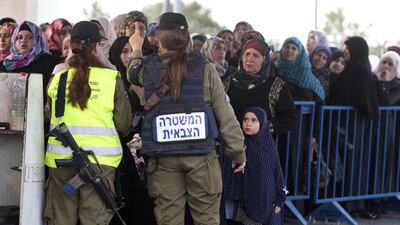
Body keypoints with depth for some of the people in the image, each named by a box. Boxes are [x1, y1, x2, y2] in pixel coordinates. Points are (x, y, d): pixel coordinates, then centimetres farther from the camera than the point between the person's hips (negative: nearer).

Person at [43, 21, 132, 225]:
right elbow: (123, 124, -3)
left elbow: (49, 118, 13)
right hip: (99, 159, -2)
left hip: (60, 159, 2)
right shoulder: (111, 78, -6)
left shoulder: (57, 79, 1)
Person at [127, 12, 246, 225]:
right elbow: (225, 114, -1)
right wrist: (238, 151, 8)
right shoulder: (204, 69, -3)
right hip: (201, 154, -1)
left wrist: (136, 51, 45)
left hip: (163, 157, 1)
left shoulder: (147, 70, 0)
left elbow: (132, 73, 27)